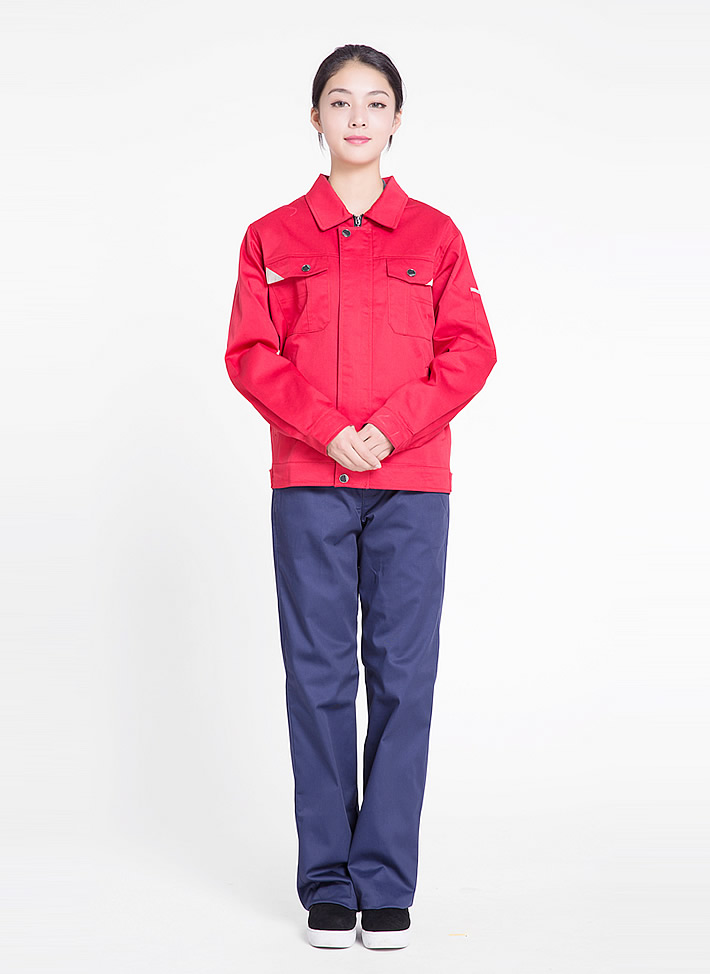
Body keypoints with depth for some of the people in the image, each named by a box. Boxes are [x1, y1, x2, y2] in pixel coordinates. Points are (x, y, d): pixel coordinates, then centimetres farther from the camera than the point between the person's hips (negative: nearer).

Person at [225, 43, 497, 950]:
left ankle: (387, 884, 7)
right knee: (319, 675, 1)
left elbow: (470, 353, 3)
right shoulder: (273, 237, 9)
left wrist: (391, 429, -11)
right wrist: (324, 430, -11)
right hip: (308, 484, 0)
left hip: (410, 484, 0)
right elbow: (250, 355, 3)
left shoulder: (434, 235, 8)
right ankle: (327, 884, 10)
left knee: (402, 676, -1)